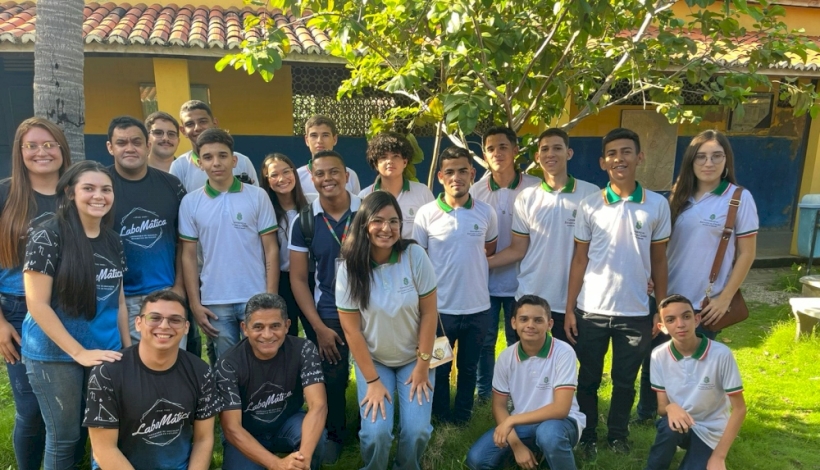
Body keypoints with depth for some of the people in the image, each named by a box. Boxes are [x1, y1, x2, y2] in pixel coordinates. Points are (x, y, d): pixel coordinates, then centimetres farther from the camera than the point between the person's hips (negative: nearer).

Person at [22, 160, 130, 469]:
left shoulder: (113, 241, 5)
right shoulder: (48, 236, -13)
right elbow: (36, 304, -15)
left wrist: (127, 347, 7)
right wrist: (79, 352, -15)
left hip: (105, 353, 5)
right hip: (55, 354, -5)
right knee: (65, 435, 8)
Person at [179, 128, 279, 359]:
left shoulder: (258, 196, -1)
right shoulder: (190, 202, 2)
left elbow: (271, 250, -1)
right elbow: (188, 256, 5)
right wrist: (195, 304, 1)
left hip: (255, 298, -1)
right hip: (214, 302, 1)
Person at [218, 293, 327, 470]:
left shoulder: (304, 350, -20)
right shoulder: (229, 364, -23)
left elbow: (318, 405, -29)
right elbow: (232, 428, -25)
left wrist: (304, 456, -47)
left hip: (287, 423, 0)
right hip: (247, 434, 1)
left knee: (315, 435, -32)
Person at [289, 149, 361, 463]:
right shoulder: (303, 222, -4)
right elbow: (298, 278, -1)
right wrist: (318, 326, -6)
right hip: (328, 314, 0)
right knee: (332, 379, 5)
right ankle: (335, 435, 32)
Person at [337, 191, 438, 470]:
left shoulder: (415, 256, -17)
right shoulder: (350, 268, -16)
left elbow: (429, 312, -10)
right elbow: (351, 330, -12)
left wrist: (422, 366, -8)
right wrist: (372, 381, -11)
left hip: (414, 358, 0)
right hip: (373, 360, 0)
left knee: (417, 430, -12)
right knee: (376, 432, -16)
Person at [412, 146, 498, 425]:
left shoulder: (486, 213, -3)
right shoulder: (426, 214, -8)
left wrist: (471, 266, 5)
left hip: (478, 307, 2)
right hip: (439, 307, -1)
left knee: (469, 368, 18)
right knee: (439, 369, 14)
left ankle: (463, 416, 38)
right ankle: (441, 419, 34)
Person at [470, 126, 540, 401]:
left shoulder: (534, 188, -7)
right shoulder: (476, 191, -2)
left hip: (521, 280, -1)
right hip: (485, 279, 1)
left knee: (519, 342, 13)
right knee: (484, 341, 12)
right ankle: (484, 394, 30)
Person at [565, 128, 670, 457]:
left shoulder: (657, 205, -1)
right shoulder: (589, 205, -3)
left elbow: (659, 260, 5)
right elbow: (579, 259, 0)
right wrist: (569, 309, -2)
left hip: (636, 312, 1)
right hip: (591, 311, 0)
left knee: (625, 381, 15)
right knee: (589, 379, 13)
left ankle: (618, 434, 37)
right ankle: (587, 435, 33)